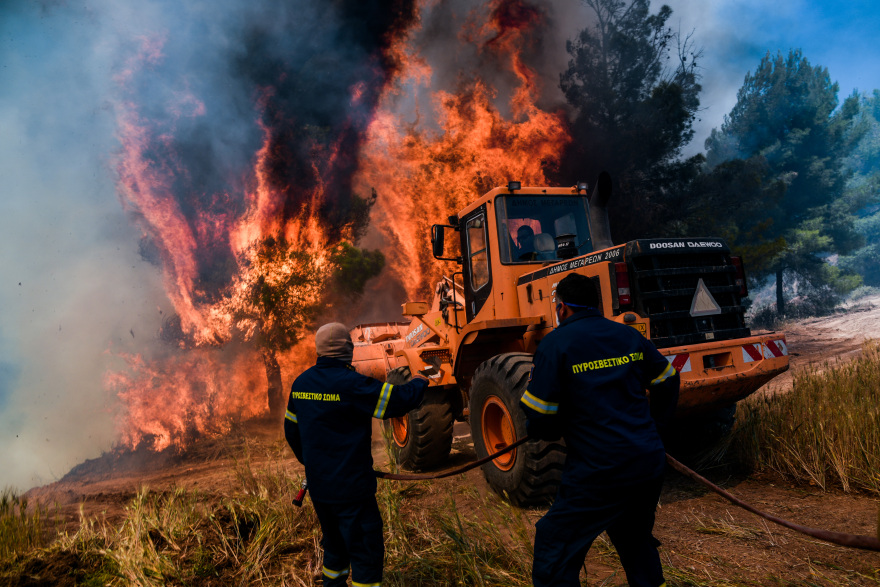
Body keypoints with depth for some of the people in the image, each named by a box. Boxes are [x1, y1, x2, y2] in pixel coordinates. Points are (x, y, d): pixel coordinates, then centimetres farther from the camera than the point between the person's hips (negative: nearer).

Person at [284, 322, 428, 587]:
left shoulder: (301, 383, 2)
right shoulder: (350, 384, -22)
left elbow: (291, 429, 13)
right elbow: (399, 400, -19)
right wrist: (419, 382, 1)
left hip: (318, 485, 8)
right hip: (350, 486, -8)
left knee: (335, 544, 26)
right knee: (366, 552, 5)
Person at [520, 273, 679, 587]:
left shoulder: (556, 343, -10)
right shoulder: (630, 336, 7)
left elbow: (539, 420, -12)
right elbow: (668, 382, 20)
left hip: (598, 473, -6)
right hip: (650, 466, 7)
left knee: (554, 556, 6)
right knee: (635, 541, 29)